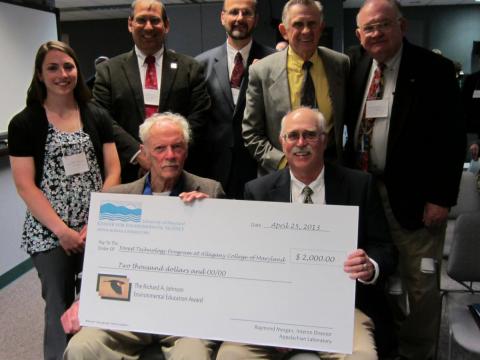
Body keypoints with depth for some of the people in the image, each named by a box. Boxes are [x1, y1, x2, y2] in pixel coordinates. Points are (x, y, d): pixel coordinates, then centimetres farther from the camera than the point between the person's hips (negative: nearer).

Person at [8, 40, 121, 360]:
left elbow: (113, 172, 3)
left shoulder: (98, 117, 6)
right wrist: (61, 230, -13)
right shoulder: (24, 124, -2)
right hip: (50, 234, -2)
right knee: (60, 308, 2)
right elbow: (25, 185, -6)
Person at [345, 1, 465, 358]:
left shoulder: (433, 69, -10)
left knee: (419, 282, 8)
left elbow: (453, 138, -12)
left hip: (414, 195, -4)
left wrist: (441, 197, -14)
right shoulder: (356, 63, 5)